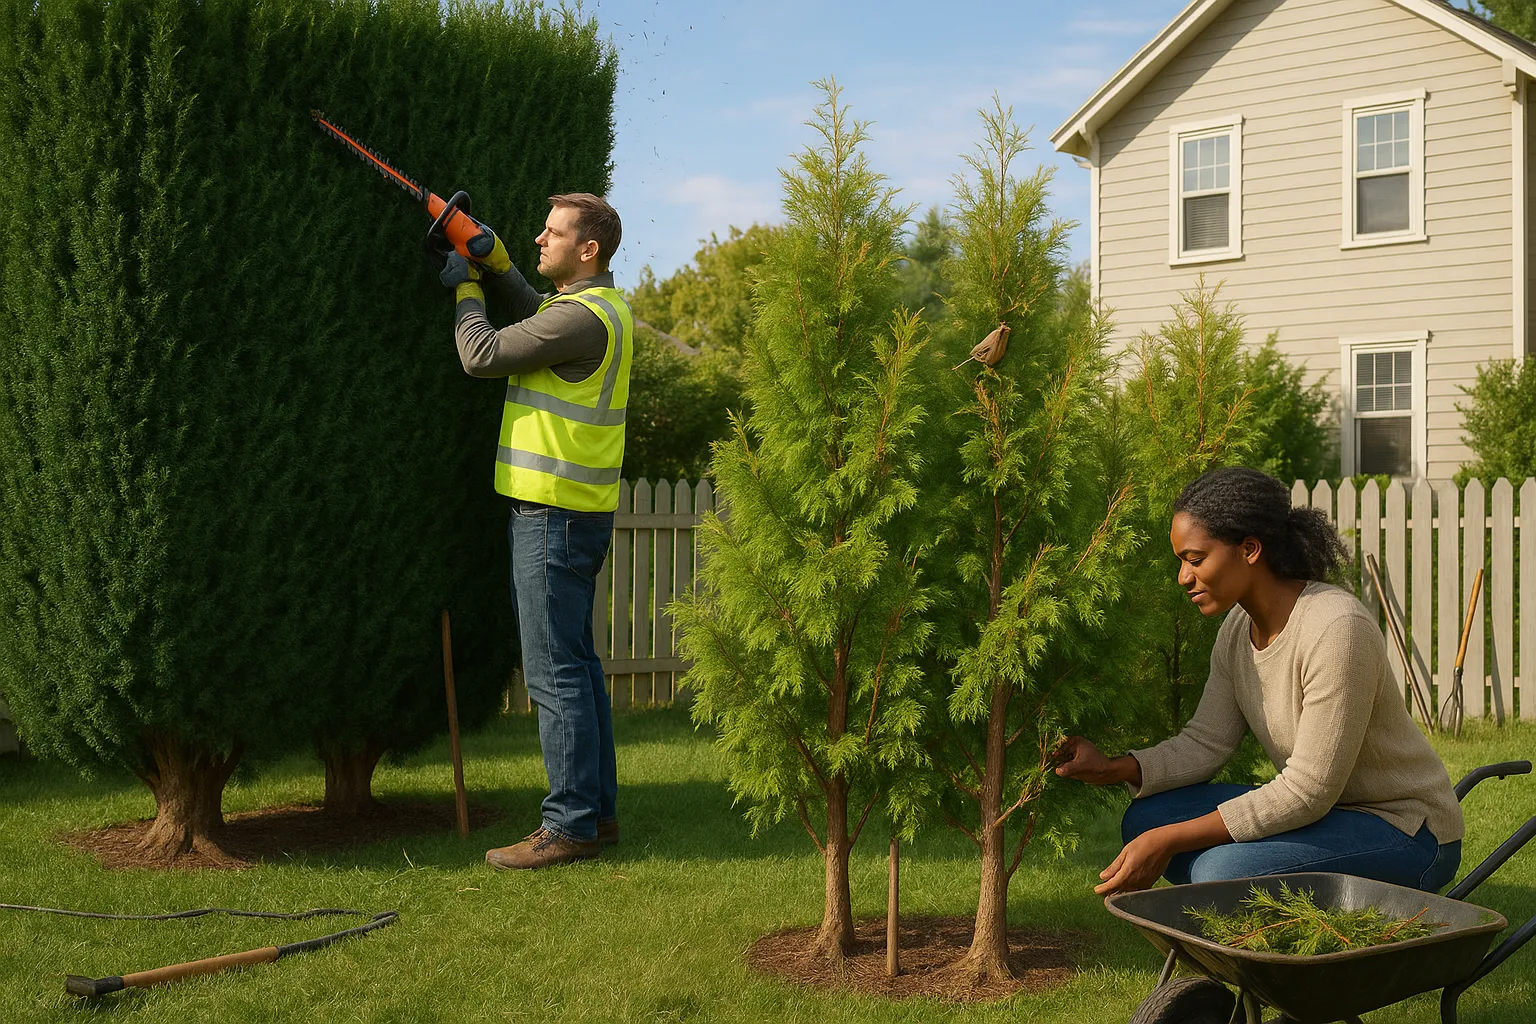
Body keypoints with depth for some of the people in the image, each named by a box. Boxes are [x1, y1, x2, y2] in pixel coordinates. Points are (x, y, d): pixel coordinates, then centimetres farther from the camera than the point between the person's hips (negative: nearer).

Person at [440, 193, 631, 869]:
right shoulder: (601, 308, 14)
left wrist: (464, 287, 3)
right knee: (576, 664, 14)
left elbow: (483, 356, -13)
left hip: (553, 515, -10)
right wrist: (493, 262, 14)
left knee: (554, 670, -7)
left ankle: (571, 825, -3)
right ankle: (597, 810, 21)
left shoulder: (582, 317, -18)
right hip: (576, 513, 10)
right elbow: (531, 313, 30)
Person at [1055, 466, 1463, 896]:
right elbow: (1206, 742, 0)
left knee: (1221, 870, -29)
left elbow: (1308, 791, -27)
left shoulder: (1337, 628, -27)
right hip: (1322, 807, 8)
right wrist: (1113, 769, -17)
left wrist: (1170, 841, -27)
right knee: (1145, 818, -4)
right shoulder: (1240, 627, -1)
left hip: (1405, 830, -8)